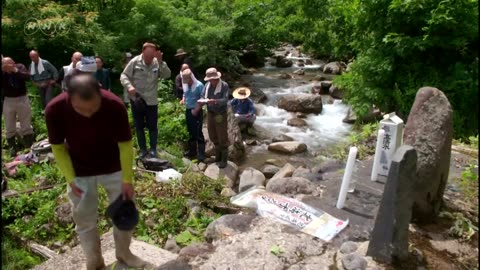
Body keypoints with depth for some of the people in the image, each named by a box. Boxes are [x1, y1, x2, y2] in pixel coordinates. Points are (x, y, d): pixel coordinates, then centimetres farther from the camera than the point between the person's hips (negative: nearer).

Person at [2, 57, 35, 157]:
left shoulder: (20, 67, -6)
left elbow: (27, 77, -22)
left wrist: (15, 70, -30)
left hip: (22, 99, -1)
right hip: (8, 101, 1)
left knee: (26, 125, 8)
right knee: (9, 128, 8)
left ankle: (29, 147, 20)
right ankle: (12, 148, 21)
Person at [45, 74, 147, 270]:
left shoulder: (115, 106, -31)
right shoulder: (54, 110, -27)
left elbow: (125, 145, -18)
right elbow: (58, 147, -10)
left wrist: (127, 179, -15)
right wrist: (70, 178, -13)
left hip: (114, 168, 0)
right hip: (80, 172, 0)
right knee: (84, 219, 8)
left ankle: (123, 253, 34)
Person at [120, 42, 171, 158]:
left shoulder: (157, 63, -4)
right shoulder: (134, 62, -8)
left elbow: (167, 75, -15)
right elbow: (123, 76, -6)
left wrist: (161, 62, -26)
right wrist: (129, 86, -25)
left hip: (151, 101, 0)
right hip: (136, 100, 0)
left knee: (152, 126, 8)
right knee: (139, 126, 11)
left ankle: (153, 149, 23)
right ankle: (143, 149, 25)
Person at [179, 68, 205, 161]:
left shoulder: (199, 85, -13)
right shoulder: (185, 85, 8)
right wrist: (183, 100, -2)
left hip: (197, 111, -7)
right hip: (188, 111, 7)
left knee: (198, 133, -6)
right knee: (191, 132, 16)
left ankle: (201, 154, -1)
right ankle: (192, 151, 27)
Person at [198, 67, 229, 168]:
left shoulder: (224, 85, -12)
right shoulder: (207, 85, 2)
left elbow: (225, 100, -21)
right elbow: (202, 96, 5)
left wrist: (215, 101, -37)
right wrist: (202, 101, -18)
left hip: (220, 114, -6)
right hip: (210, 113, 6)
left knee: (222, 137, 1)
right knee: (213, 136, 16)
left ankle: (224, 159, 14)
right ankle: (218, 156, 35)